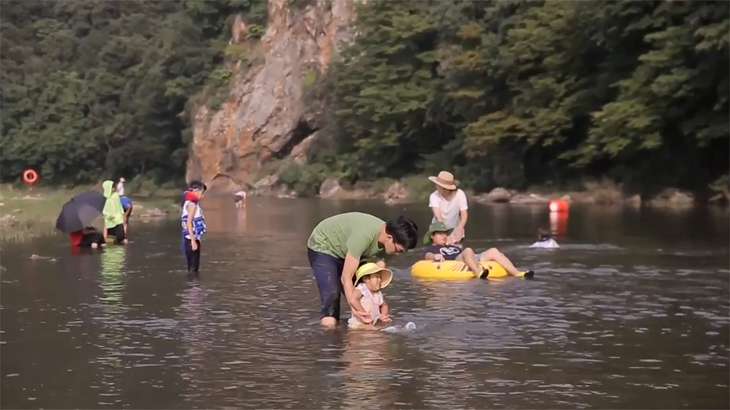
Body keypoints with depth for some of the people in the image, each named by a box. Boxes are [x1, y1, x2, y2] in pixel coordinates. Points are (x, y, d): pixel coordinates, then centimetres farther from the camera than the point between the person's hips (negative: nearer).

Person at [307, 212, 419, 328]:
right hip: (322, 247, -7)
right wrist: (355, 309, -43)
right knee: (331, 294, -22)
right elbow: (346, 278, -38)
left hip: (343, 251, 8)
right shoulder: (364, 235, -41)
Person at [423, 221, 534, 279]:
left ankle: (518, 274, -27)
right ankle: (479, 273, -64)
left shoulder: (453, 247, 40)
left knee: (493, 251, -11)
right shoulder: (430, 249, 19)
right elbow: (427, 256, -4)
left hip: (473, 262, 7)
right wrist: (435, 256, -27)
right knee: (468, 250, -35)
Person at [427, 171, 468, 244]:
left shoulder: (459, 194, -22)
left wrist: (459, 230, -43)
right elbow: (438, 216, -36)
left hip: (455, 230, 1)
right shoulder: (434, 196, -24)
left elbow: (464, 215, -23)